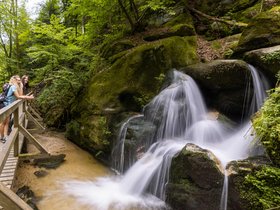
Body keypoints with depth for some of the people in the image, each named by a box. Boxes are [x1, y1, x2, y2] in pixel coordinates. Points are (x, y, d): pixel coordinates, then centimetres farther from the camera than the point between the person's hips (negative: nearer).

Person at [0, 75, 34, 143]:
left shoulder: (17, 87, 10)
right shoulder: (13, 86, -17)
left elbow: (20, 95, 4)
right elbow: (18, 96, -22)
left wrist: (29, 97, -4)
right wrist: (28, 97, -20)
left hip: (8, 106, 9)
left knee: (7, 122, 9)